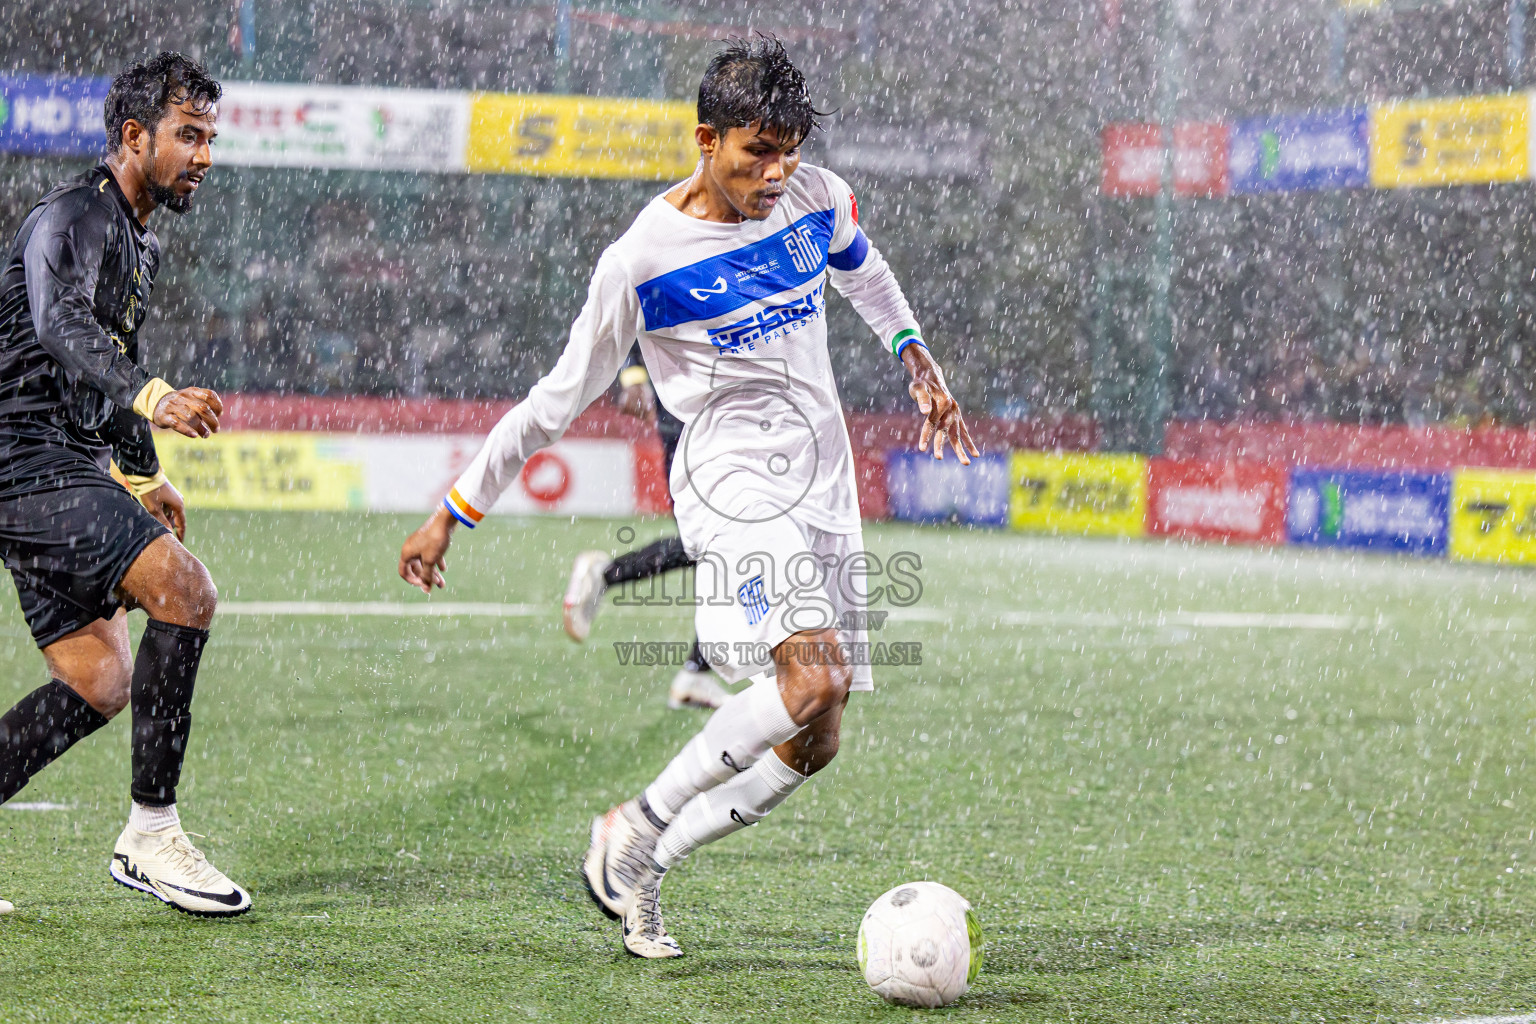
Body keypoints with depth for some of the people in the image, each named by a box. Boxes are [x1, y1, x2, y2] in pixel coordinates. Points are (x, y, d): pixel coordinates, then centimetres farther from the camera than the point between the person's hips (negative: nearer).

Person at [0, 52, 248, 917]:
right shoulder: (72, 219, -13)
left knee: (99, 685, 6)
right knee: (185, 588, -22)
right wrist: (153, 399, -48)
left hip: (71, 473, 10)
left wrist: (143, 472, 29)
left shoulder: (140, 244, 19)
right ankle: (151, 833, -17)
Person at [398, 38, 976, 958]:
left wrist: (918, 362, 19)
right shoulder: (643, 261, -11)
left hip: (825, 490, 6)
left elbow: (865, 274, 29)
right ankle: (638, 826, -13)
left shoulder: (818, 199, 4)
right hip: (734, 478, -6)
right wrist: (454, 512, 1)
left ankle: (643, 867, 12)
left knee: (814, 743, 0)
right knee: (816, 677, -28)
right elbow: (560, 398, -1)